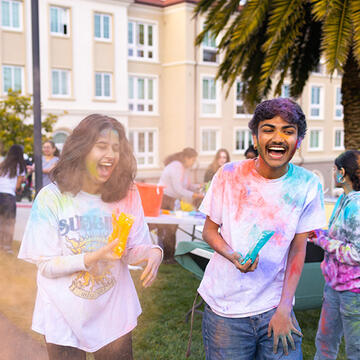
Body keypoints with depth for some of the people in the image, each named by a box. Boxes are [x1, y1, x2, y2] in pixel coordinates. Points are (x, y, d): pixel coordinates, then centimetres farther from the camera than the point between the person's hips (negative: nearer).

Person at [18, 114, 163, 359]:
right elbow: (46, 266, -13)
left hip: (114, 314, 3)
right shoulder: (51, 199, -14)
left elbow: (133, 249, -2)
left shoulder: (127, 195, -6)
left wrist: (152, 252, -25)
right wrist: (94, 257, -27)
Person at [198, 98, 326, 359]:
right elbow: (209, 231, 1)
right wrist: (233, 256, -19)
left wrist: (284, 310, -7)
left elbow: (298, 249, -2)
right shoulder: (230, 175, -8)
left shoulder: (307, 185, -5)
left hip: (275, 307, 1)